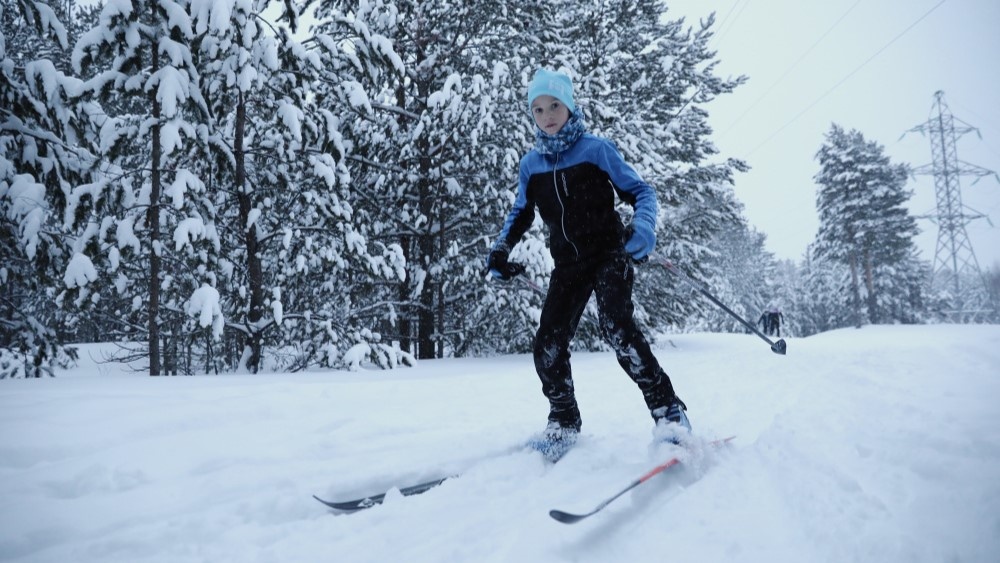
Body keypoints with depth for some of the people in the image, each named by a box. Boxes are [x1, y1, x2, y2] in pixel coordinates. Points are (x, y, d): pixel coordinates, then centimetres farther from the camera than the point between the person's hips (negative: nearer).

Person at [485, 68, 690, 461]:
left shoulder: (596, 149, -6)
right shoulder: (531, 164, 6)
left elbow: (640, 191, -2)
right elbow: (521, 213, 19)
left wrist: (643, 226, -23)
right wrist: (501, 248, 2)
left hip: (609, 255, -4)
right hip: (568, 266, 4)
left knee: (617, 329, -26)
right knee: (548, 347, -4)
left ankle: (668, 411, -13)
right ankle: (564, 424, 18)